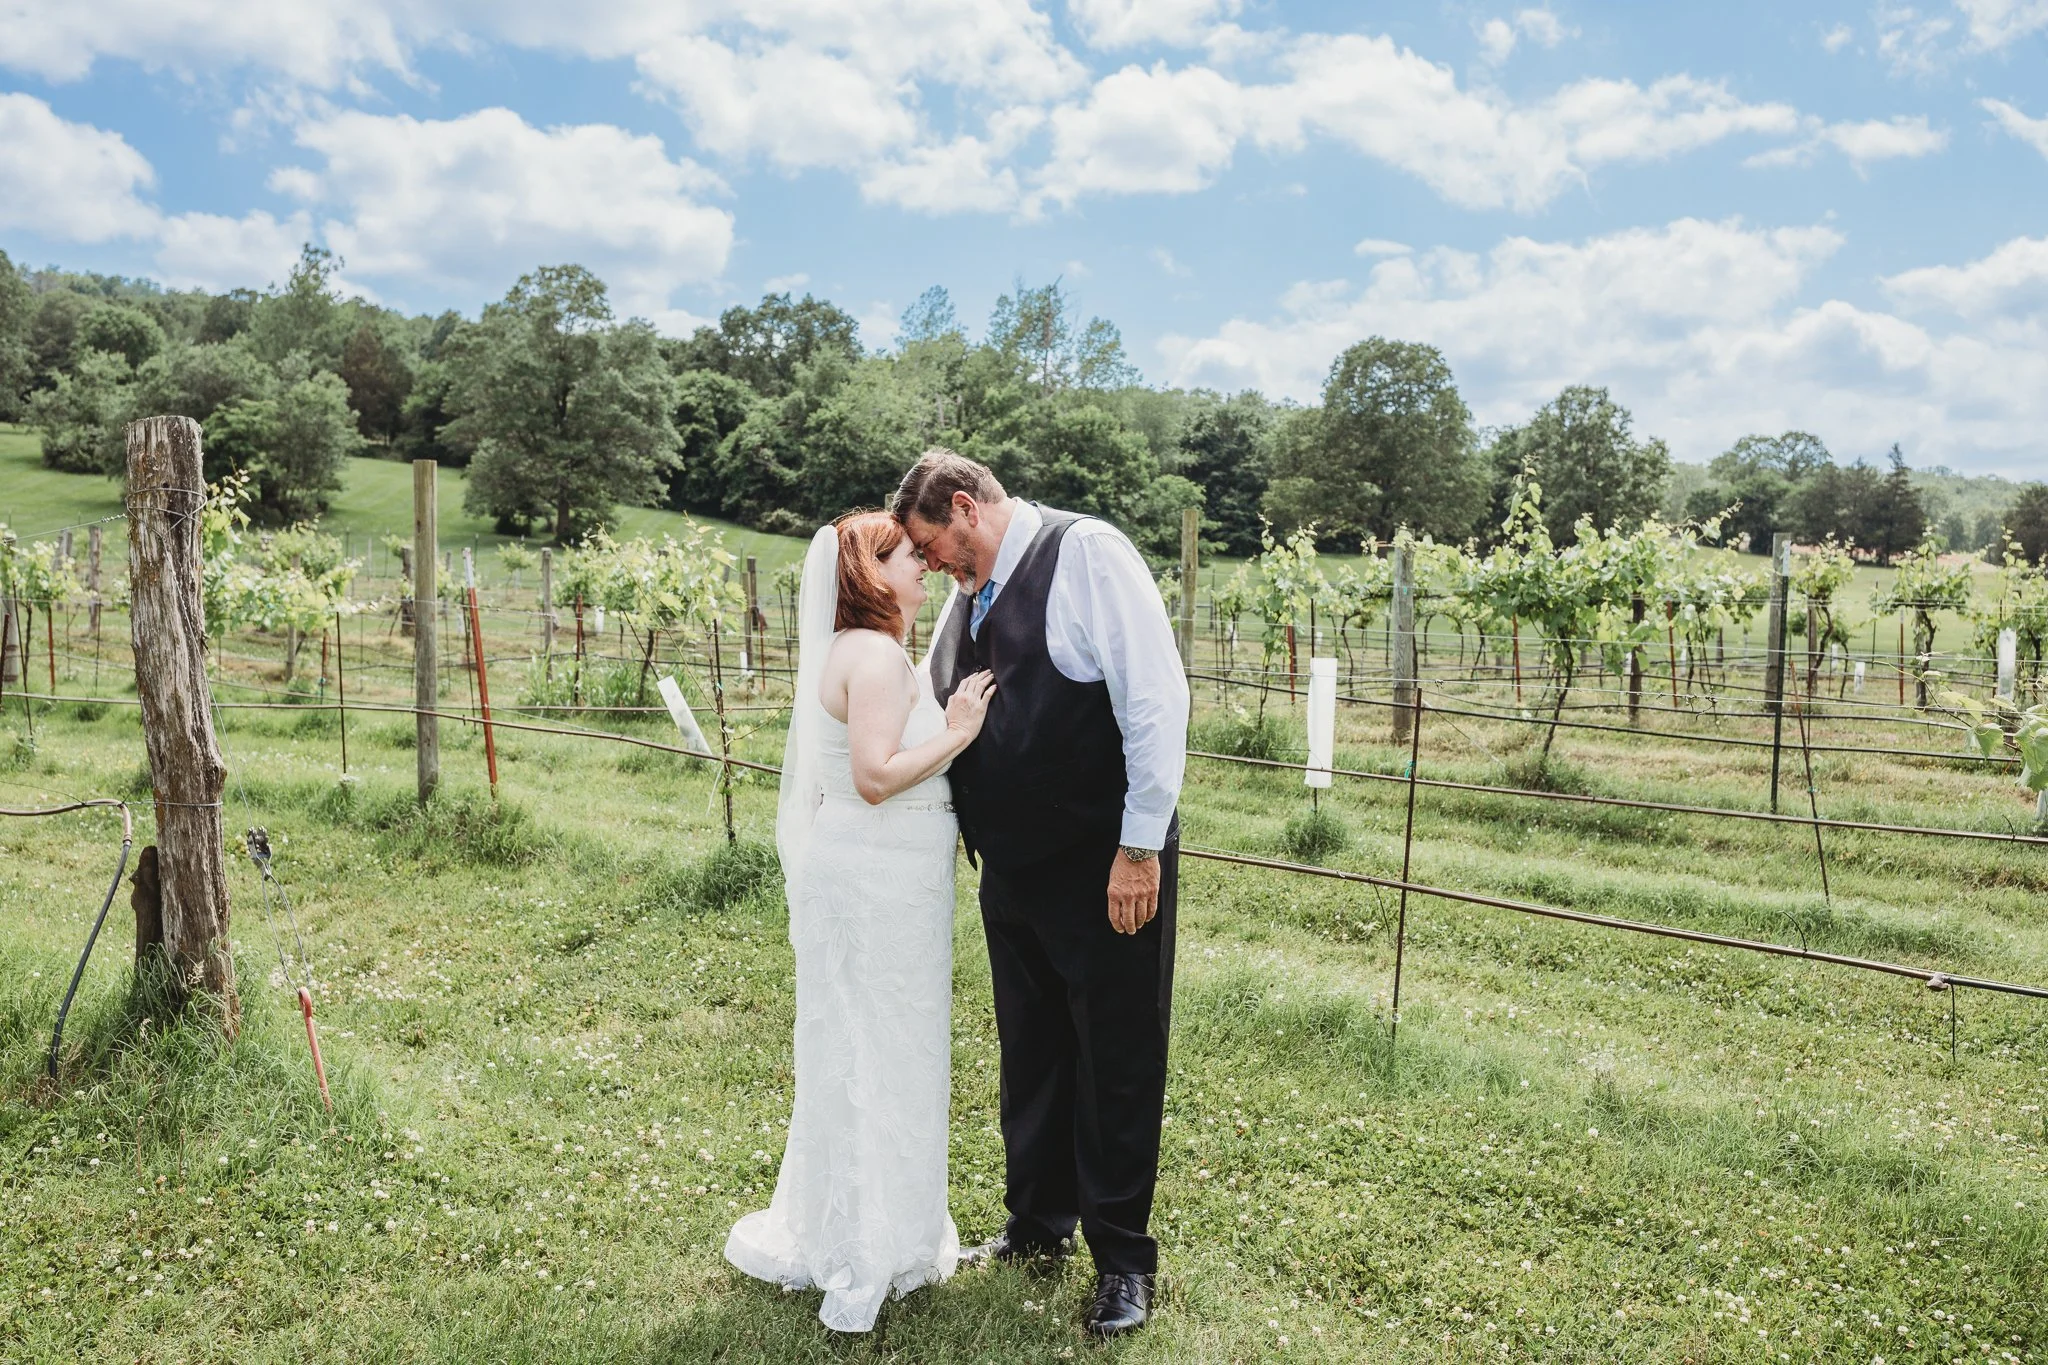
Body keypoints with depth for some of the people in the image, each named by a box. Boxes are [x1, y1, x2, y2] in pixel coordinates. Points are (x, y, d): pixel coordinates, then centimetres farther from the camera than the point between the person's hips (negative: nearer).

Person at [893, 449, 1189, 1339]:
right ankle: (1040, 1224, 39)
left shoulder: (1086, 552, -14)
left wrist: (1140, 848, -19)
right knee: (1031, 1056, 20)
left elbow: (1156, 698, -19)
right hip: (1011, 867, 7)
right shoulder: (969, 598, 9)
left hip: (1106, 869, -7)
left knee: (1116, 1064, 7)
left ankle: (1122, 1259, 24)